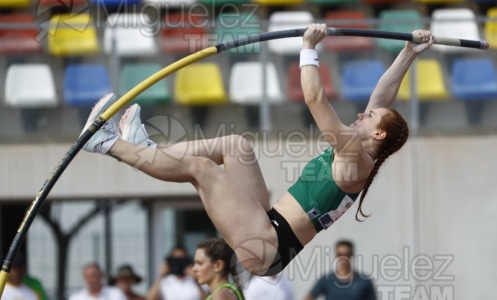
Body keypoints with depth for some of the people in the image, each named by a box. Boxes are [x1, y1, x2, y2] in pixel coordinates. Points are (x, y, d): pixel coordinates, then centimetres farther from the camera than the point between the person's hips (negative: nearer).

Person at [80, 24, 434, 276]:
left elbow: (316, 99, -20)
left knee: (199, 166, -13)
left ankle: (110, 143, -2)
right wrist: (410, 53, 29)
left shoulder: (357, 159, -11)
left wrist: (309, 48, -13)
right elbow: (383, 98, 24)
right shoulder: (356, 155, 15)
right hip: (269, 231, 10)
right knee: (238, 145, 14)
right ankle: (148, 149, 13)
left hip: (267, 248, -10)